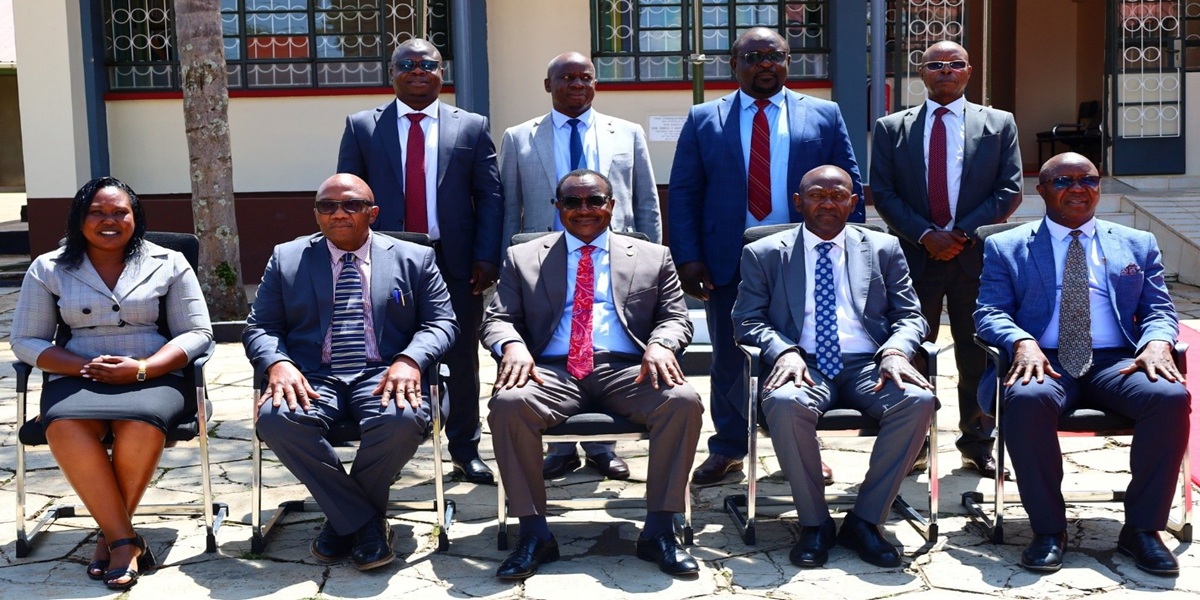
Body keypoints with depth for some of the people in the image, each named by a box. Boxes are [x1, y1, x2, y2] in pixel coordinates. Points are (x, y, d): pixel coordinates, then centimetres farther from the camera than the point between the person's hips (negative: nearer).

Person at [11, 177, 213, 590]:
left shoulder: (168, 263, 6)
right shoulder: (49, 269, 9)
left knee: (142, 424, -36)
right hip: (76, 377, 1)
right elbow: (25, 341, 6)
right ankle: (126, 539, -24)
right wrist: (84, 366, -12)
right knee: (64, 427, -34)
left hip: (152, 377, -1)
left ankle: (111, 534, -13)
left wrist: (141, 369, -14)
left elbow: (197, 333, 3)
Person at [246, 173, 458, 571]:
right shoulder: (287, 259, 15)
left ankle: (345, 519, -6)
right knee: (275, 418, -33)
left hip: (383, 375, -1)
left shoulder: (414, 258, 12)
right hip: (312, 377, 1)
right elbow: (260, 327, 10)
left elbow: (441, 323, 6)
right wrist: (277, 364, -14)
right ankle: (364, 520, -14)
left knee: (402, 420, -35)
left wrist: (409, 360, -16)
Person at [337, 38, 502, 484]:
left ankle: (465, 451, 23)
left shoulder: (471, 127, 6)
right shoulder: (362, 127, 6)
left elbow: (489, 196, 3)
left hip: (455, 263, 1)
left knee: (461, 360, 9)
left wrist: (486, 257, -6)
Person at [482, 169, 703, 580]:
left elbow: (676, 318, 12)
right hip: (552, 372, 0)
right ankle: (534, 534, -21)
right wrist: (513, 345, -14)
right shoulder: (523, 258, 18)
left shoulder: (653, 257, 19)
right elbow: (497, 320, 11)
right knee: (507, 403, -33)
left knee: (684, 401, -30)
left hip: (627, 371, 0)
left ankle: (658, 531, -19)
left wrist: (660, 344, -13)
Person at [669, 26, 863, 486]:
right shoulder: (703, 121, 5)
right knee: (729, 361, 9)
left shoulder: (824, 116, 6)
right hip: (729, 264, 0)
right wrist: (688, 258, -7)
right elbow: (683, 194, 2)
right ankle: (727, 450, 22)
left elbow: (848, 189, 5)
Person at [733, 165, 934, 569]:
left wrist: (895, 351, -12)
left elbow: (909, 316, 12)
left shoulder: (883, 249, 16)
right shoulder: (764, 254, 12)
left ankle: (864, 520, -15)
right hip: (803, 365, -2)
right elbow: (747, 320, 5)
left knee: (918, 400, -30)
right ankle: (814, 523, -17)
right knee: (785, 403, -37)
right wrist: (784, 351, -16)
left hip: (868, 366, 2)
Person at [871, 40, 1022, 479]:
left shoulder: (999, 125, 8)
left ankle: (978, 444, 19)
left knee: (978, 355, 7)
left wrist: (962, 232, -10)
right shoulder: (891, 128, 8)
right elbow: (883, 193, 2)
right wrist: (925, 236, -11)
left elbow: (1009, 190, 1)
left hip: (976, 255, 0)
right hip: (914, 256, 0)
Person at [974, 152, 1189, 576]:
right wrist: (1022, 341, -18)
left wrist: (1157, 341, -10)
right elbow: (989, 314, 5)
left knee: (1172, 397, -30)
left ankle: (1141, 528, -16)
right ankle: (1048, 529, -21)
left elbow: (1159, 310, 15)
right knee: (1027, 398, -37)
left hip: (1116, 365, 2)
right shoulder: (1006, 247, 14)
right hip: (1044, 362, -2)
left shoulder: (1138, 245, 21)